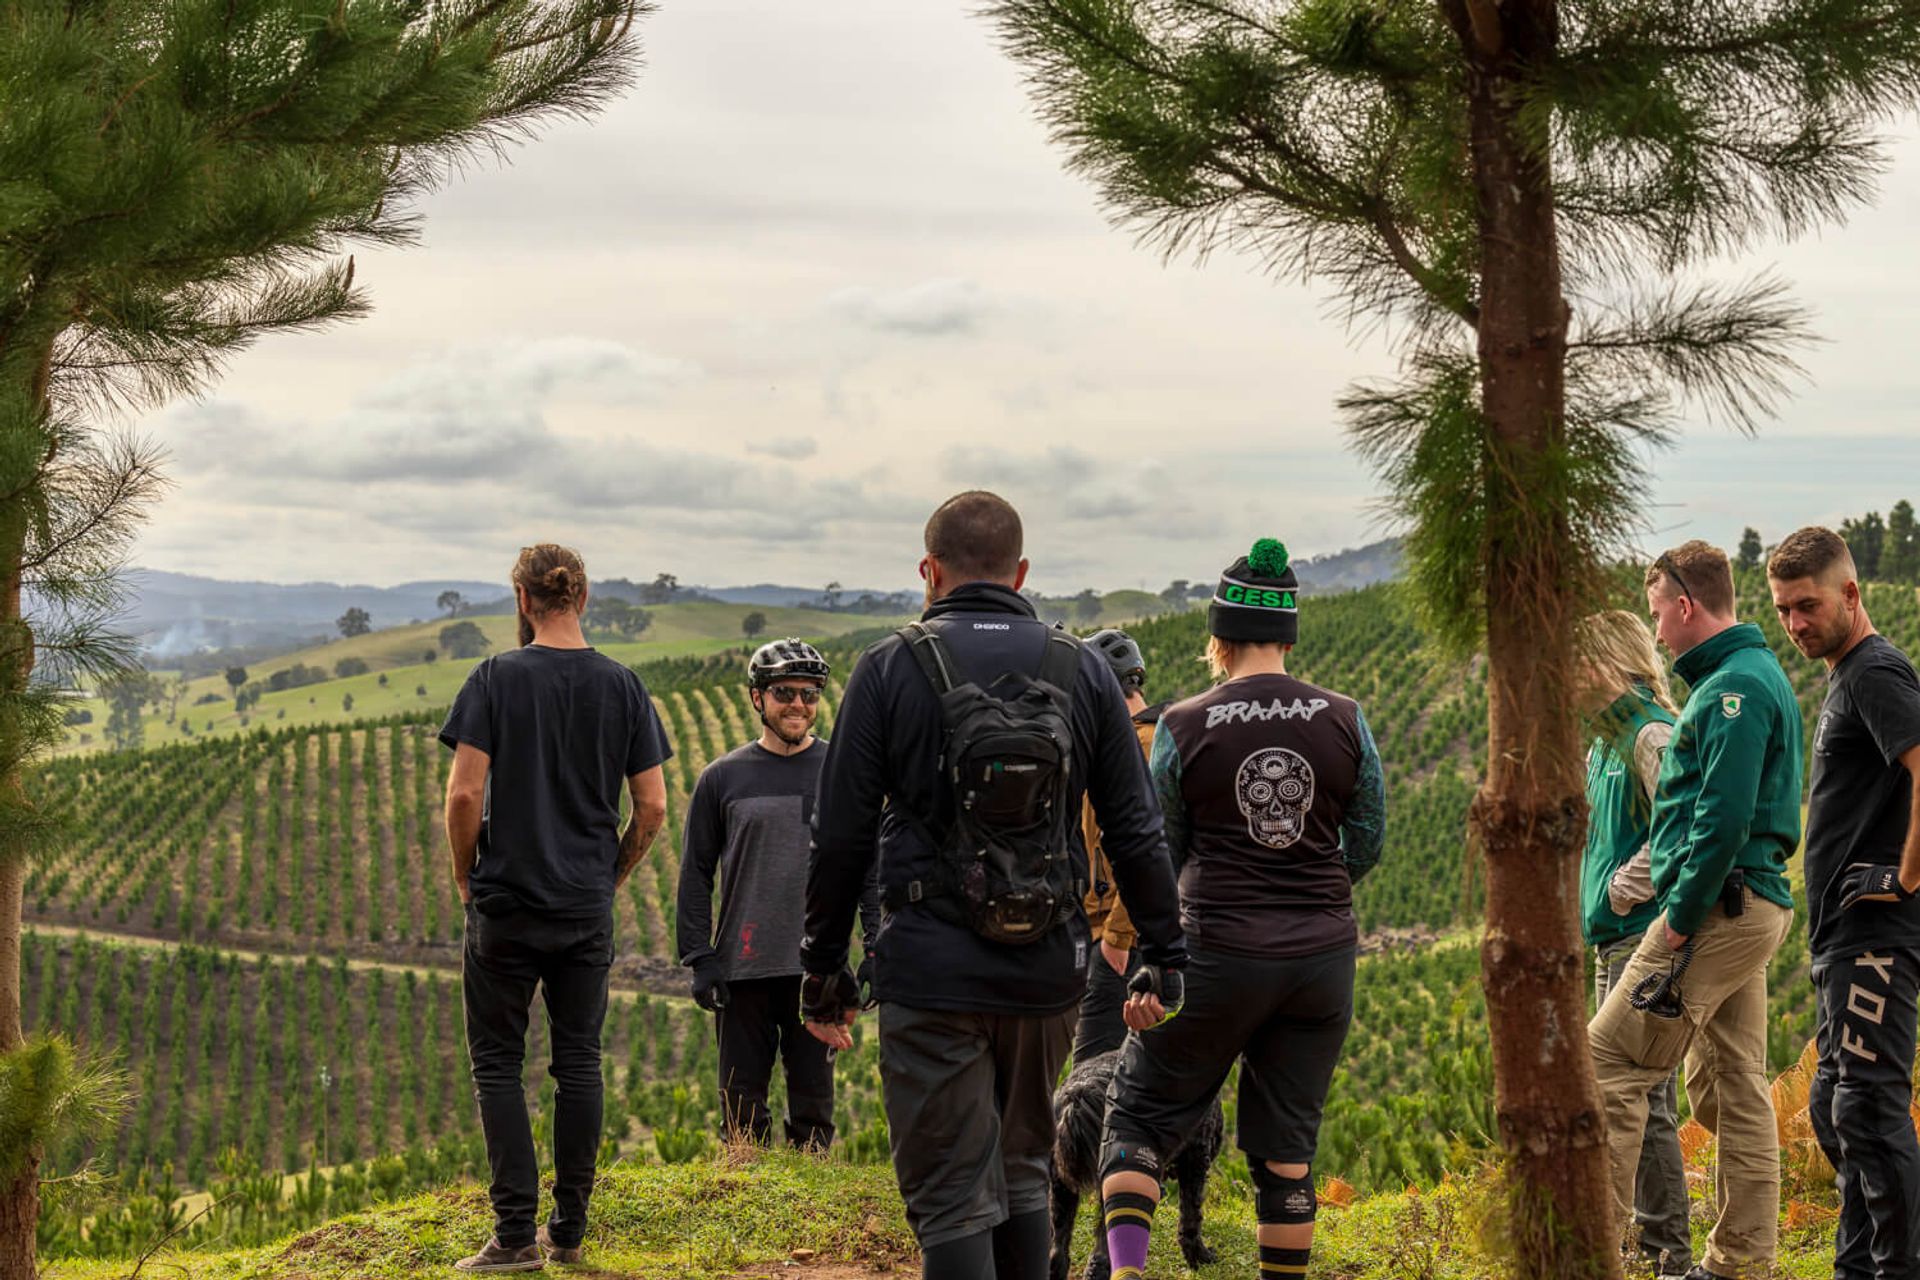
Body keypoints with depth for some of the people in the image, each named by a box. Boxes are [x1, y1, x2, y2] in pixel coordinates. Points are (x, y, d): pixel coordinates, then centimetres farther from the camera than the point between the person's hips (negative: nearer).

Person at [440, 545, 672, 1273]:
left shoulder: (496, 679, -8)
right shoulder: (622, 686, 2)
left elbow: (464, 793, -13)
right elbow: (653, 807, 1)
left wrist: (465, 876, 2)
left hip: (507, 906, -3)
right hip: (587, 911, 3)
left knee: (498, 1064, 4)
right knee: (579, 1063, 10)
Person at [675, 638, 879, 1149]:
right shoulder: (722, 777, 6)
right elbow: (696, 874, 7)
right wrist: (700, 959, 0)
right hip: (742, 968, 0)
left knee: (813, 1098, 5)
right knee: (742, 1100, 5)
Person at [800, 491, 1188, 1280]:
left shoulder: (891, 669, -2)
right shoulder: (1083, 670, 6)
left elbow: (841, 837, -3)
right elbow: (1136, 833, 6)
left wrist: (823, 965, 5)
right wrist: (1164, 955, 13)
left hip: (931, 971, -3)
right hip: (1049, 970, 3)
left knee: (952, 1197, 0)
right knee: (1022, 1172, 21)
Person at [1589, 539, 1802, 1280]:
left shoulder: (1733, 689, -14)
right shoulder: (1758, 676, 19)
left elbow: (1723, 821, -22)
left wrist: (1680, 920, -18)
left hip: (1719, 907, -11)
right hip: (1753, 906, 11)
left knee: (1609, 1061, -8)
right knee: (1731, 1086, 12)